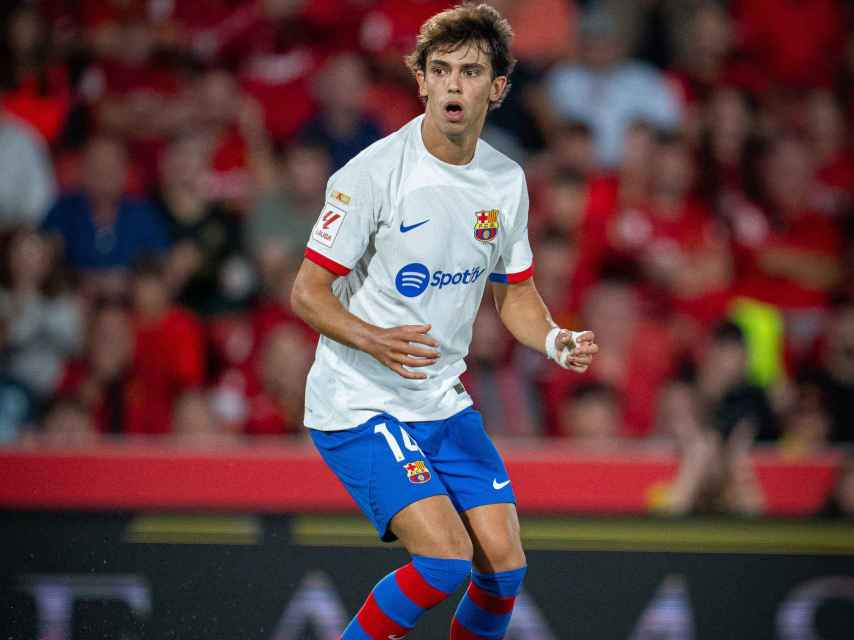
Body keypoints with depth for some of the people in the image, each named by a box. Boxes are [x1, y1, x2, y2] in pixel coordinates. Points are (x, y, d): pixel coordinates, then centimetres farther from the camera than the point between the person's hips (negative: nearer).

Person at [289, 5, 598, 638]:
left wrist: (558, 342, -5)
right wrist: (375, 340, -31)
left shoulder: (507, 181, 3)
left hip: (443, 401, 6)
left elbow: (514, 295, 16)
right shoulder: (372, 173, -15)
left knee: (504, 566, -3)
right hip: (358, 406, -6)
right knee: (446, 559, -20)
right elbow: (307, 293, -13)